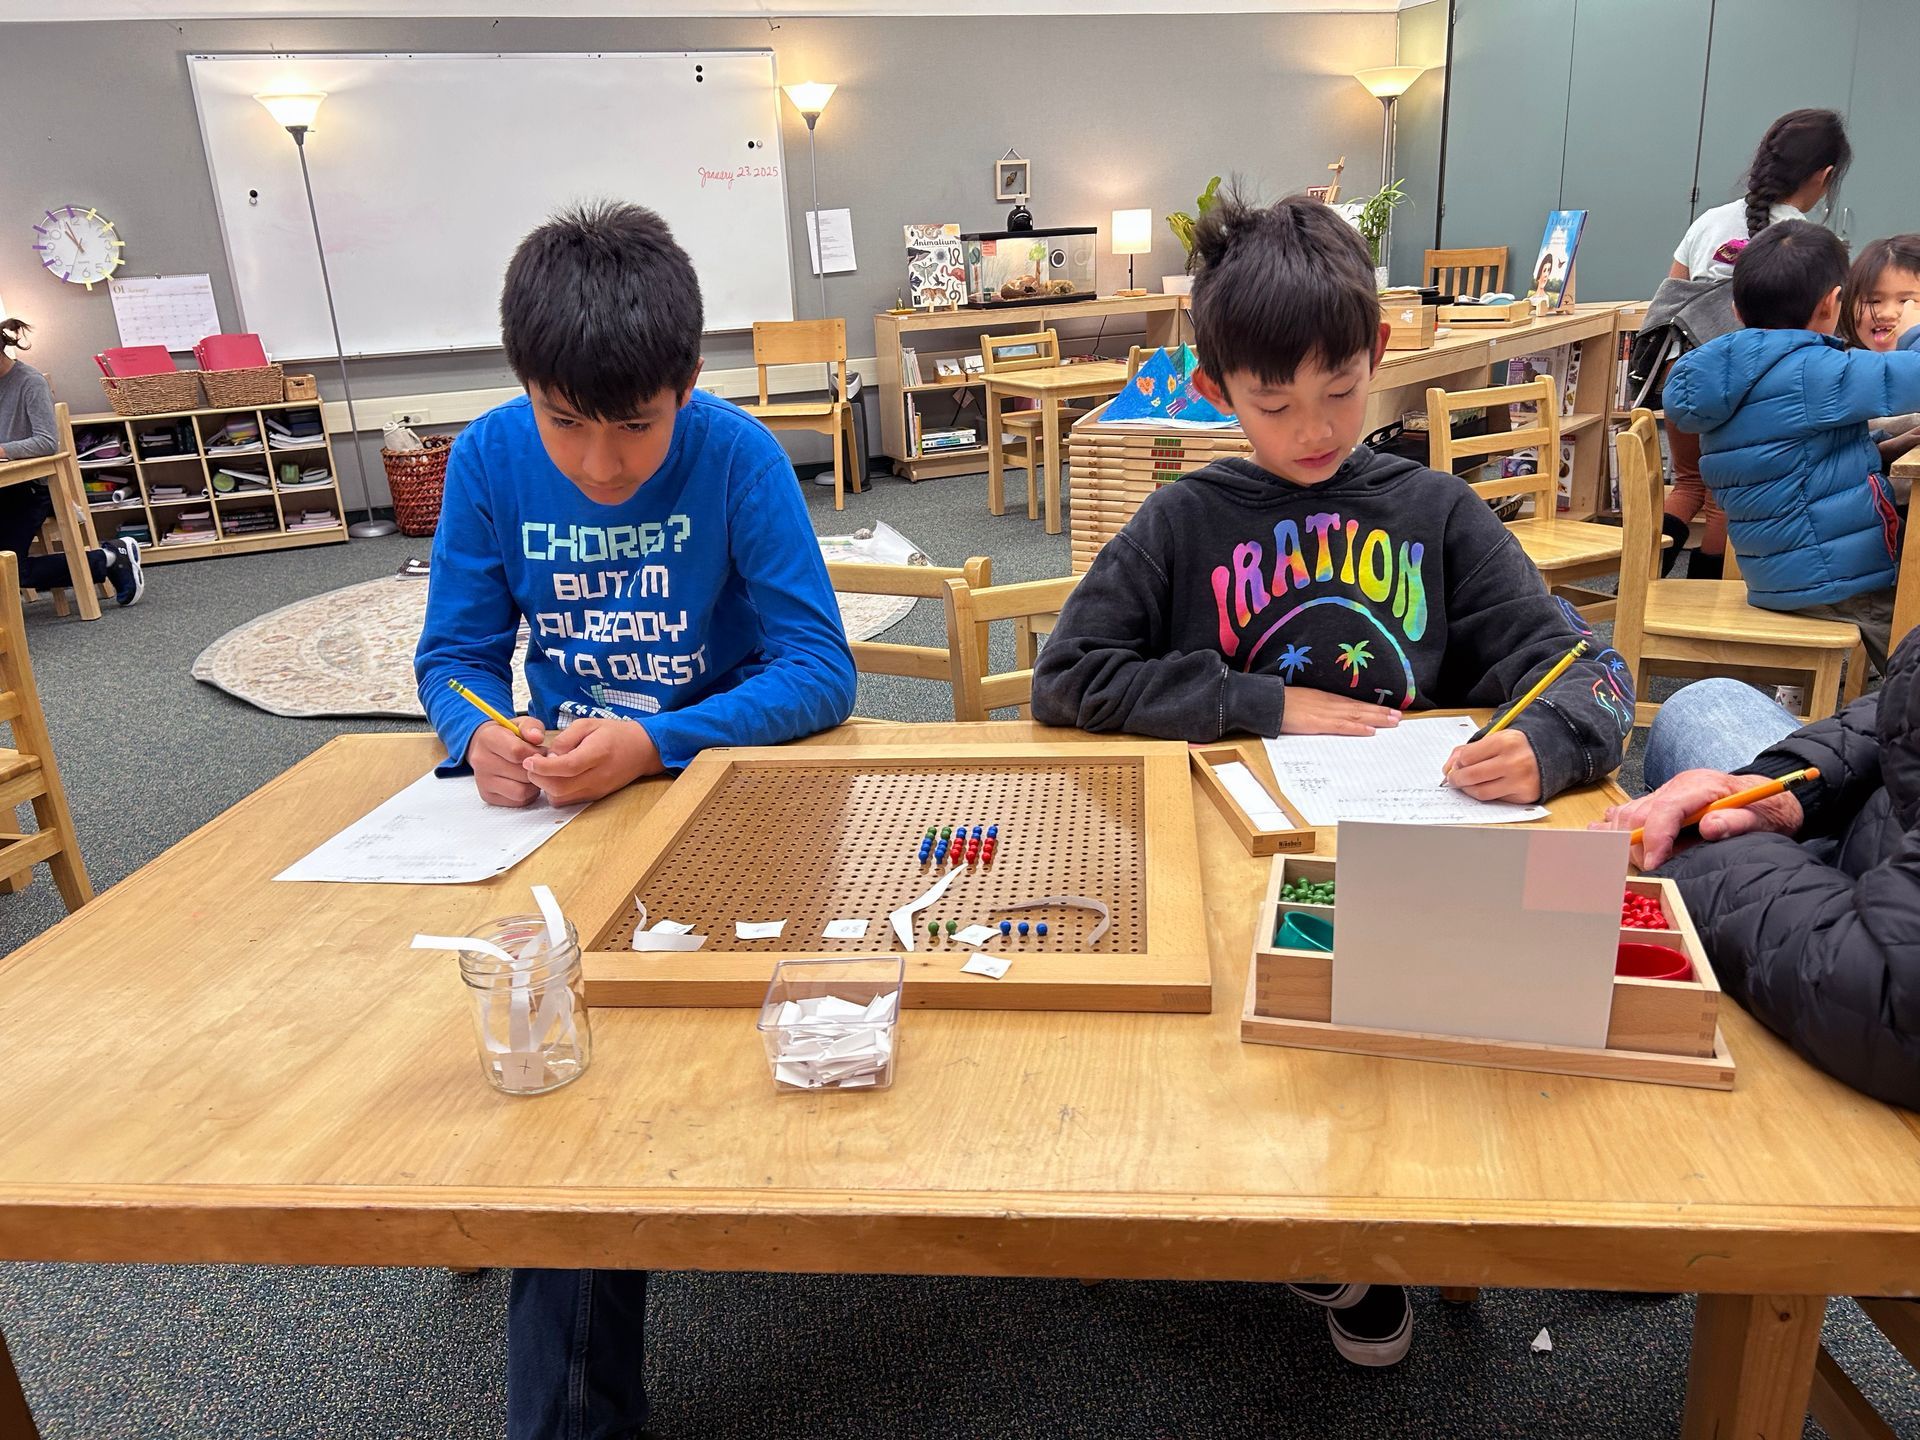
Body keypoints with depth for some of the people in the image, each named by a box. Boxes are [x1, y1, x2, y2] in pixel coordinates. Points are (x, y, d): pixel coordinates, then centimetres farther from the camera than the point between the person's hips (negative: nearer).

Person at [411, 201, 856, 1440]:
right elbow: (454, 656, 1)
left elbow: (823, 672, -18)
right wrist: (482, 734, -22)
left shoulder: (739, 455, -14)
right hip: (559, 798, 3)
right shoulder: (489, 459, -4)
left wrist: (655, 743, -32)